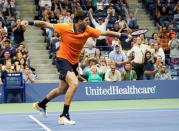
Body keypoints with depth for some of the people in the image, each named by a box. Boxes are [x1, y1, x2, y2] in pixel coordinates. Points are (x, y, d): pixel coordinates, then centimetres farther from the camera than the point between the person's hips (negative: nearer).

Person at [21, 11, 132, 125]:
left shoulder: (88, 31, -9)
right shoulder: (65, 27, -19)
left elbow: (105, 33, -8)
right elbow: (46, 24, -12)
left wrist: (123, 35, -10)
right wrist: (30, 22, -19)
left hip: (74, 62, 7)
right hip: (63, 59, -7)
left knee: (62, 90, 20)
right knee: (74, 83, -26)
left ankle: (41, 104, 45)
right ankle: (64, 116, -20)